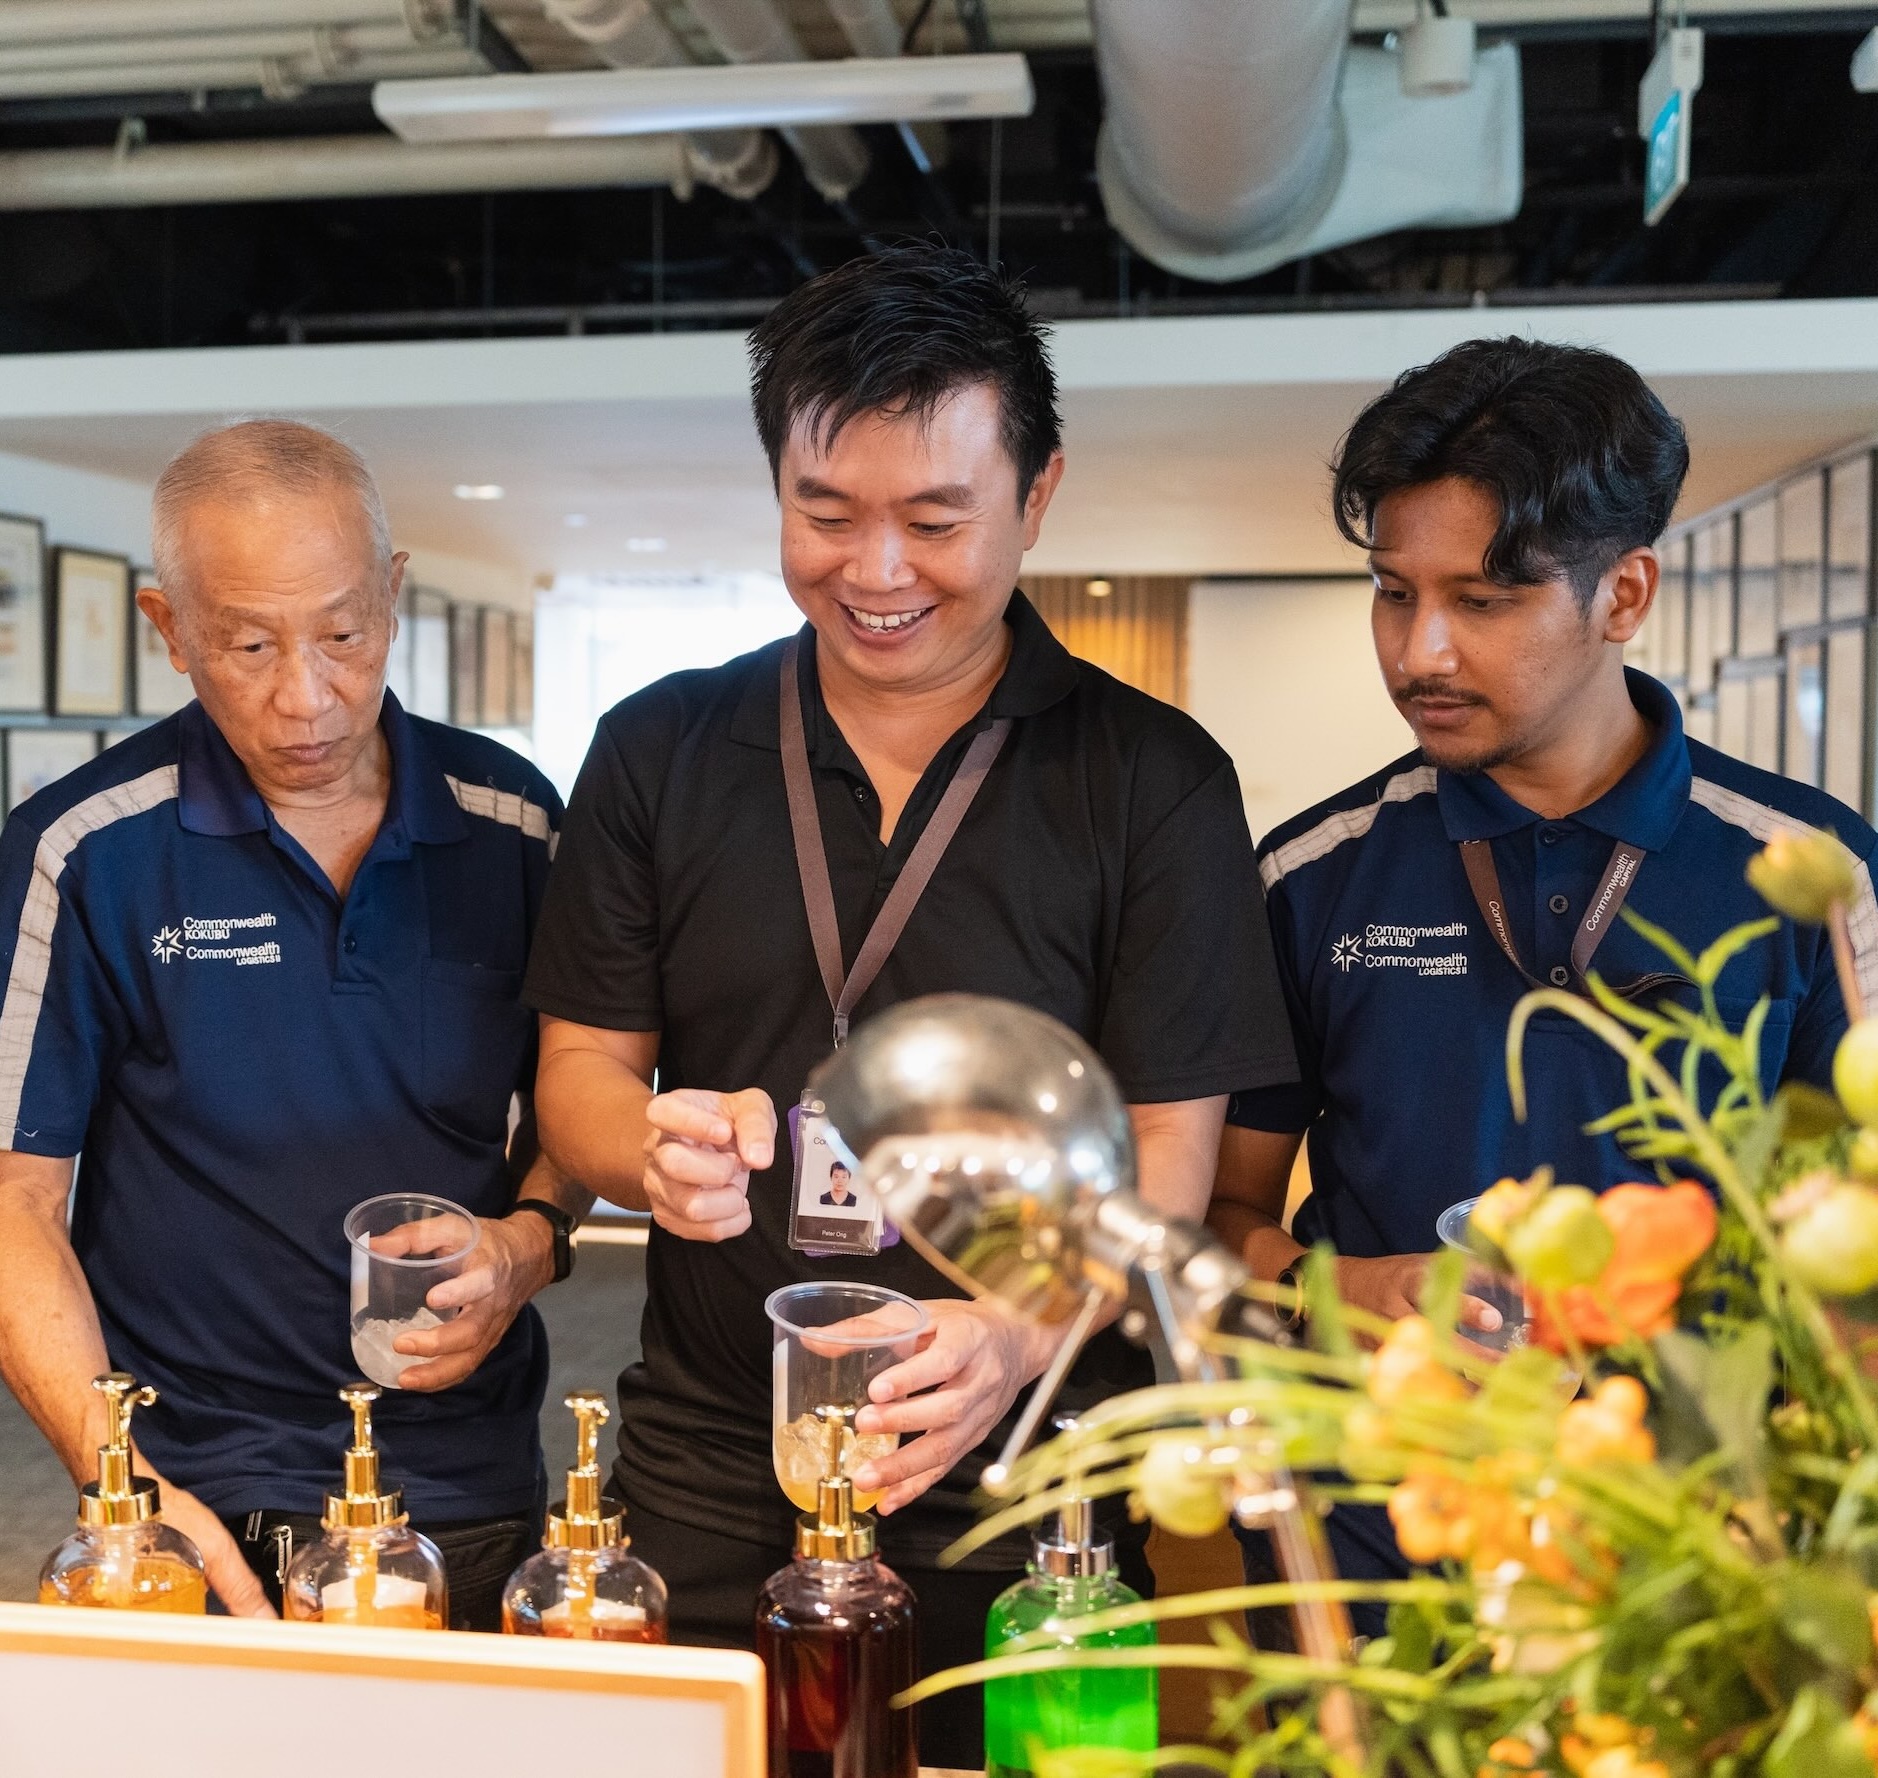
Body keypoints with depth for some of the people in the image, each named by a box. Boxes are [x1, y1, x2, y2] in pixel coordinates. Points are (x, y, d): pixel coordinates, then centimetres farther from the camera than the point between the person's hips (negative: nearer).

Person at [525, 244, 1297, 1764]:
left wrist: (1015, 1334, -26)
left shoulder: (1156, 781, -5)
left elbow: (1165, 1153, -7)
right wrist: (657, 1153, -17)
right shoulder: (660, 752, 3)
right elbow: (579, 1069, 7)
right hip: (706, 1483, 2)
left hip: (1020, 1499, -2)